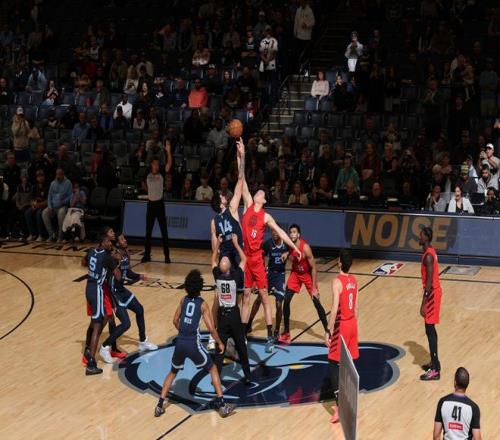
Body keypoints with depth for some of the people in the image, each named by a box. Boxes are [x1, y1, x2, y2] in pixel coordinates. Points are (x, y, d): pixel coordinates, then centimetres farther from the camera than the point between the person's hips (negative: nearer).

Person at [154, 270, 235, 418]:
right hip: (194, 344, -4)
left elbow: (175, 321, 18)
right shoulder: (202, 304, -2)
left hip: (180, 343, 4)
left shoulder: (184, 300, 9)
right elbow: (211, 329, -6)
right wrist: (220, 343, 9)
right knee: (213, 369, 16)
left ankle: (159, 406, 19)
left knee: (173, 372, 26)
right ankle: (222, 405, 9)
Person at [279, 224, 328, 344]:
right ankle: (286, 333, 4)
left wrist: (314, 288, -23)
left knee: (317, 303, -4)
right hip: (295, 273, 4)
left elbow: (313, 268, -24)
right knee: (286, 301, -5)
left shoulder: (305, 247, -30)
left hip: (307, 275, -4)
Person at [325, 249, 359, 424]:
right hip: (352, 324, 7)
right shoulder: (354, 280, 5)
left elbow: (334, 310, -23)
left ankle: (339, 407, -9)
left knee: (333, 364, -2)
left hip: (341, 326, -7)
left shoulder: (337, 282, -18)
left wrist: (328, 331, -18)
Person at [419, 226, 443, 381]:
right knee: (431, 329, 18)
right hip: (434, 292, 10)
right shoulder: (430, 251, 10)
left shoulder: (428, 256, -22)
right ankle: (434, 363, 27)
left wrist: (423, 303, -23)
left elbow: (429, 283, -24)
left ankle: (435, 370, -7)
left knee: (430, 331, -8)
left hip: (432, 294, -10)